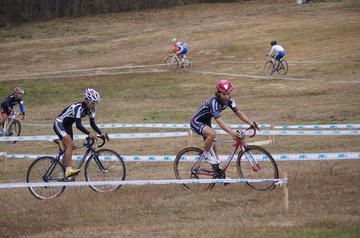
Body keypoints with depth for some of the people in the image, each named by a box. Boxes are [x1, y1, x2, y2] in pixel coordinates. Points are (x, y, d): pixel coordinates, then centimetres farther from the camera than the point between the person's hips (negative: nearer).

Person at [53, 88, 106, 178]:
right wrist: (89, 134, -49)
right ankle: (68, 170, -34)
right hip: (59, 124, -9)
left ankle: (64, 174, 16)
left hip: (67, 126, 9)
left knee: (68, 149, 8)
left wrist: (101, 133, -16)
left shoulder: (91, 109, -7)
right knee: (70, 144, -27)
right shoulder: (79, 107, -31)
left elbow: (92, 123, -1)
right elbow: (78, 125, -38)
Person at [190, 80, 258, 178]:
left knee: (213, 148, 7)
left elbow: (238, 113, -5)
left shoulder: (229, 101, -10)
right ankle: (206, 155, -13)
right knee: (212, 134, -35)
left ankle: (217, 173, 16)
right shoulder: (214, 102, -33)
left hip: (206, 122, 8)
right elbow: (219, 120, -43)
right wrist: (231, 132, -55)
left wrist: (251, 123, -20)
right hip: (196, 122, -8)